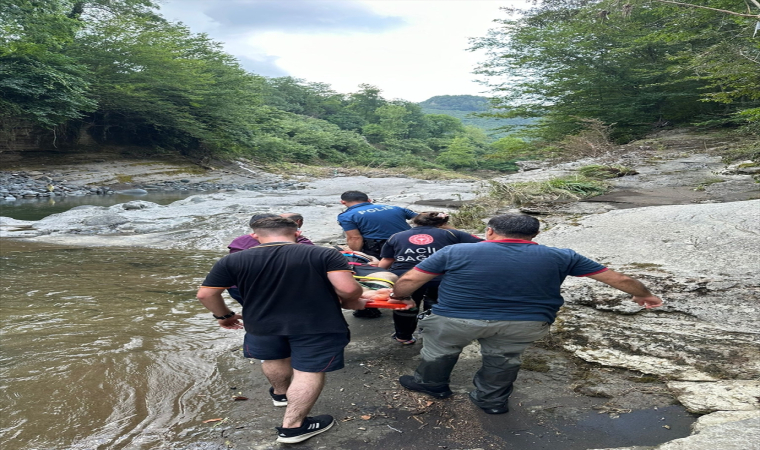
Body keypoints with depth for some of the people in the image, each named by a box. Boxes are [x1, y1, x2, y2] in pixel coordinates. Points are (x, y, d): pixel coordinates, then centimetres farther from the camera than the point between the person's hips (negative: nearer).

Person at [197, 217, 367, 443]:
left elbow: (205, 294, -3)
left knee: (274, 357, 29)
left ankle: (280, 393, 52)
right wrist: (350, 302, 3)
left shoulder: (233, 260, -7)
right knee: (309, 371, 10)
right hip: (317, 325, -4)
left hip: (263, 324, 4)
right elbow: (349, 288, -19)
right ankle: (293, 426, 12)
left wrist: (224, 315, 15)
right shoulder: (323, 254, -13)